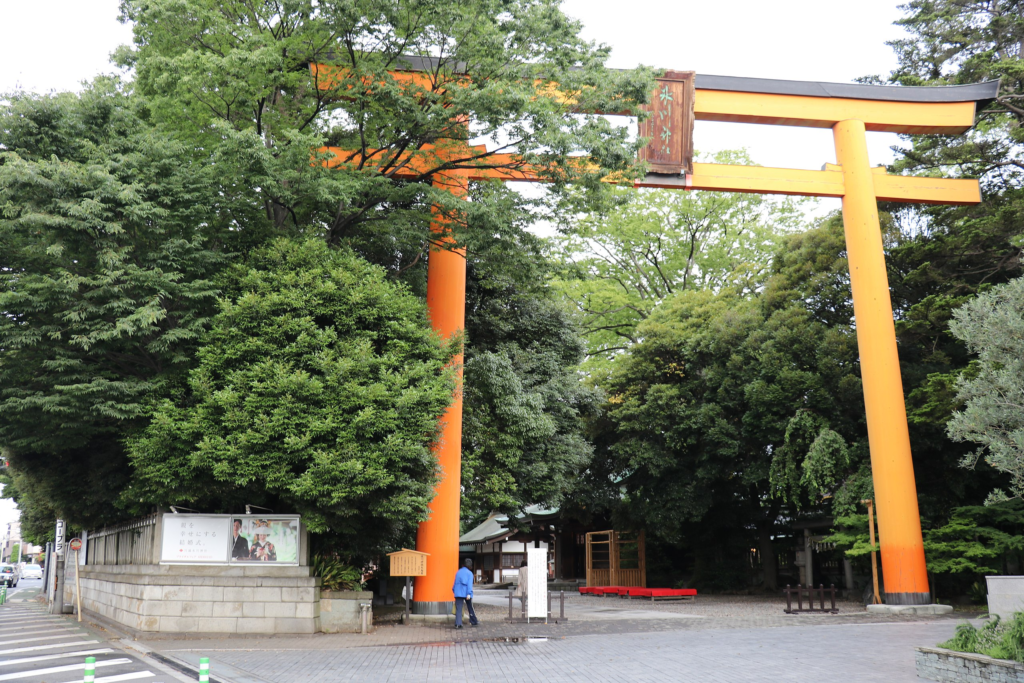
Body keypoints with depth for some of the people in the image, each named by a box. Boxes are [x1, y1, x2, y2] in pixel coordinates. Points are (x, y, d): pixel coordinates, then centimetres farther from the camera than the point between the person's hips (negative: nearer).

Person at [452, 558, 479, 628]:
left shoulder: (458, 572, 14)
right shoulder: (469, 573, 0)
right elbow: (469, 584, -11)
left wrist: (454, 591, 30)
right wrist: (469, 594, -18)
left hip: (458, 594, 3)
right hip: (466, 593, -3)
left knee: (458, 609, -3)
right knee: (470, 608, 14)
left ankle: (458, 623, -15)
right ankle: (474, 622, 24)